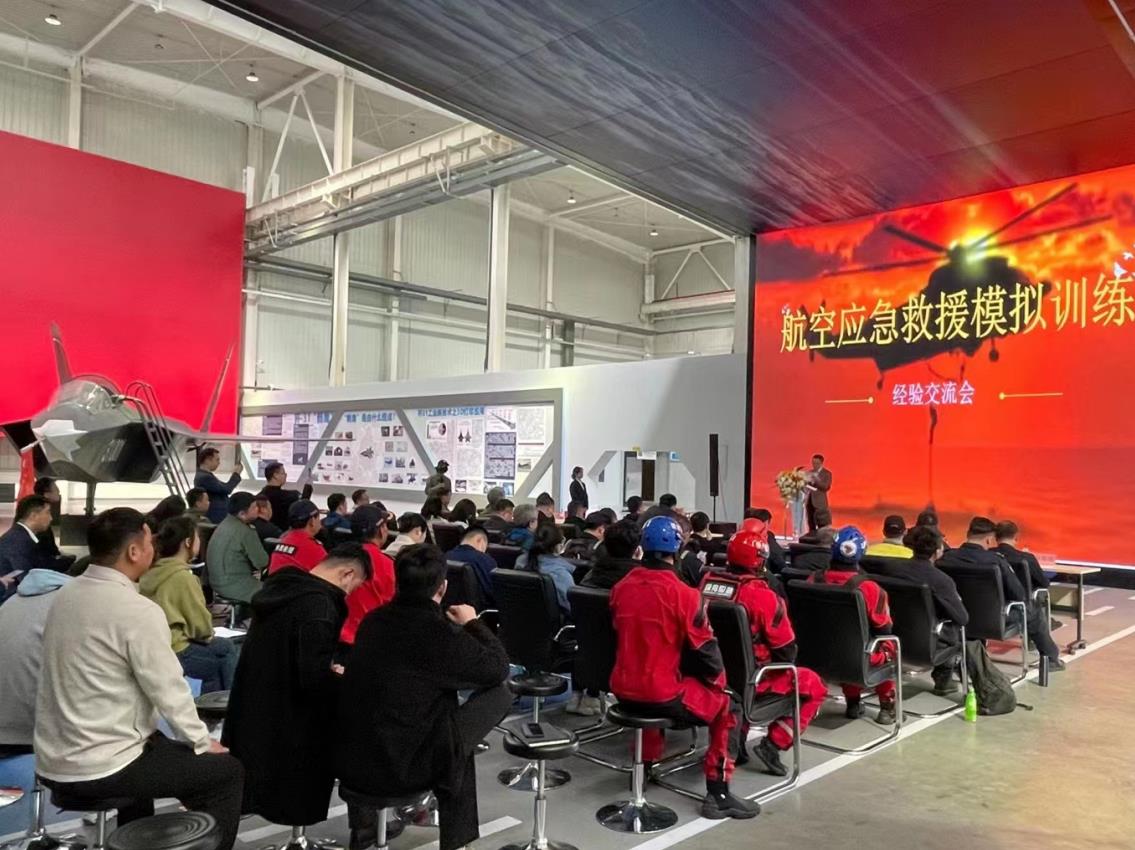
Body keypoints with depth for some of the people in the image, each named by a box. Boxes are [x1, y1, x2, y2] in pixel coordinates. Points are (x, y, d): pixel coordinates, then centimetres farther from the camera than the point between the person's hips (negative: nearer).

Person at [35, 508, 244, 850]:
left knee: (155, 744, 34)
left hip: (54, 759, 9)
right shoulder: (138, 611, -22)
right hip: (98, 769, -8)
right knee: (227, 770, 3)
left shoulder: (66, 594, 3)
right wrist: (202, 742, 1)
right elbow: (169, 691, -16)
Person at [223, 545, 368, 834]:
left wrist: (329, 670, 12)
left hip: (255, 712, 9)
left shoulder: (282, 586, 3)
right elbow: (314, 679, -29)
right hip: (284, 724, -9)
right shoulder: (319, 607, -28)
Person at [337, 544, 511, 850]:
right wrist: (472, 623, 11)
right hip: (400, 767, -6)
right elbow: (499, 668, -3)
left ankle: (363, 825, 36)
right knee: (500, 695, 2)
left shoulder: (373, 620, 2)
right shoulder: (438, 631, -16)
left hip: (350, 760, 7)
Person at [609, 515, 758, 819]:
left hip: (623, 690, 6)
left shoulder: (621, 587, 0)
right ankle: (717, 794, 11)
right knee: (728, 707, 14)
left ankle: (646, 764, 43)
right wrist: (719, 680, 12)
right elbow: (705, 650, -8)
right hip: (662, 693, -6)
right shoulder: (683, 594, -16)